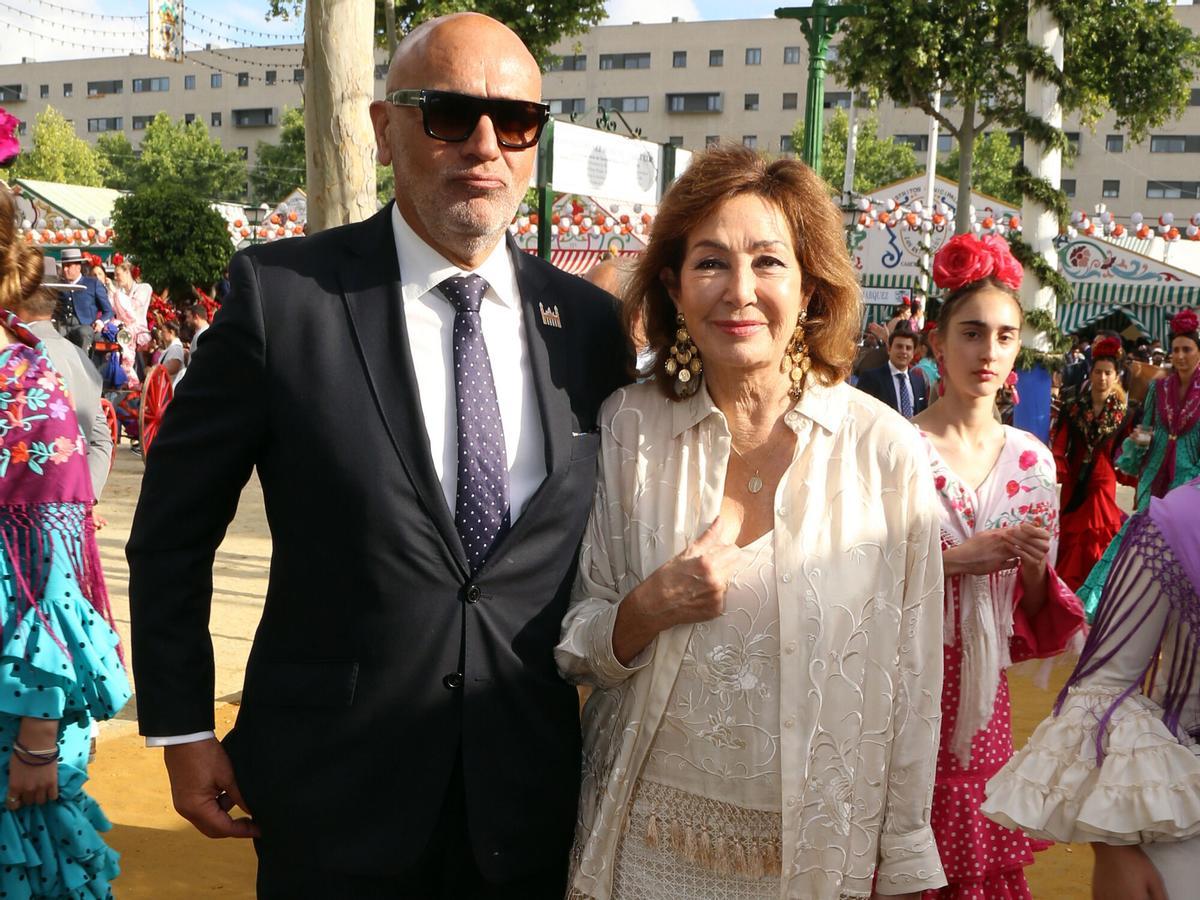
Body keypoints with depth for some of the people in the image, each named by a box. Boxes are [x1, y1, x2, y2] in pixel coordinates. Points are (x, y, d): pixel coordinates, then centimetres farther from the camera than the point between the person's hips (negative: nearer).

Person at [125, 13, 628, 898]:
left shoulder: (589, 320, 0)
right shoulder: (281, 291, -10)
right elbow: (173, 525, -2)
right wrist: (182, 728, -2)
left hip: (529, 793, 3)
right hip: (334, 792, -2)